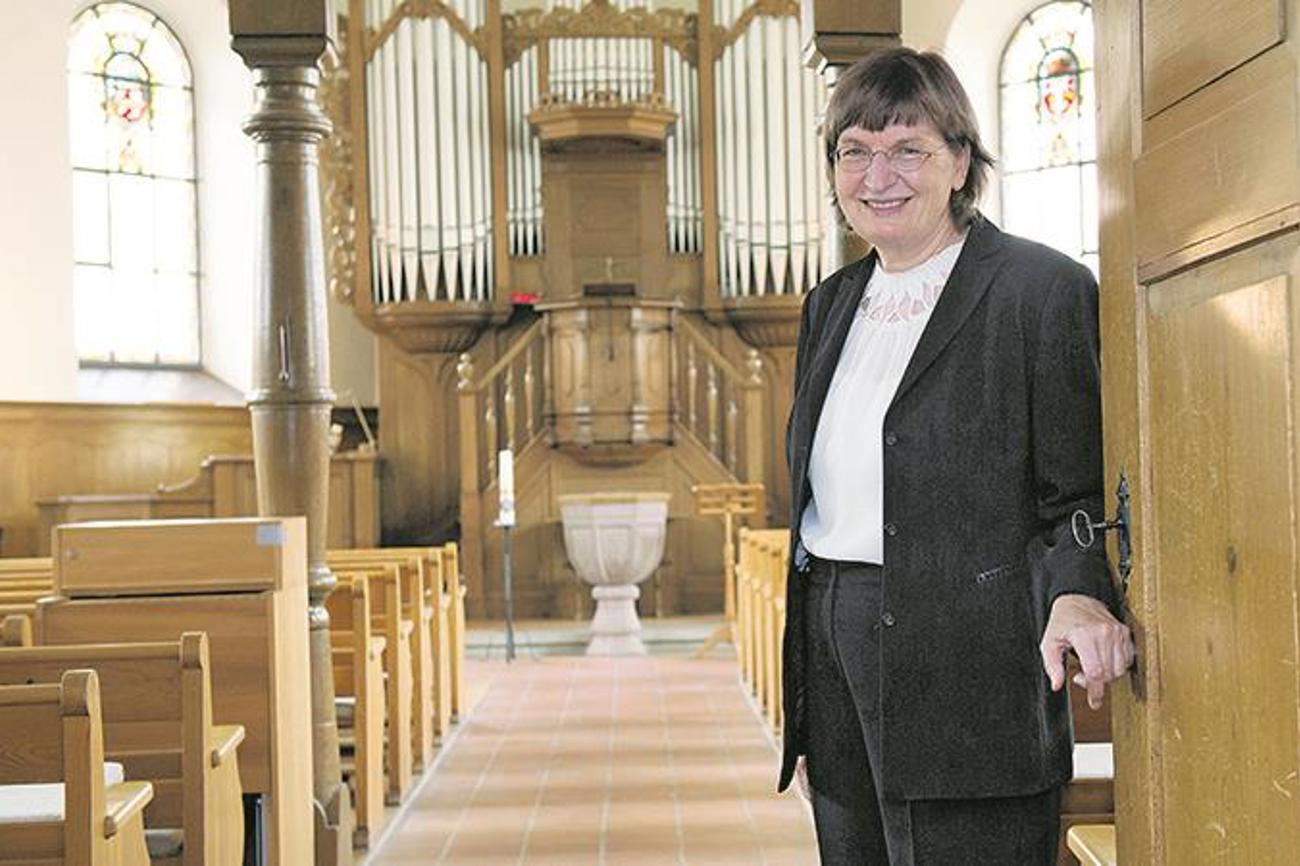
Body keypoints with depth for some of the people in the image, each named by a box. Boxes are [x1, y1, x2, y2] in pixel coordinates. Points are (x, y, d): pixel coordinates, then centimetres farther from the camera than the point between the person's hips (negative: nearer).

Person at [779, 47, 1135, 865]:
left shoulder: (1044, 289, -7)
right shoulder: (831, 305, 14)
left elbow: (1076, 492, -8)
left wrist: (1077, 593, -29)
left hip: (966, 673, -6)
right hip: (837, 656, 7)